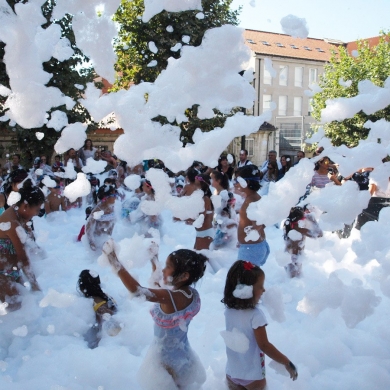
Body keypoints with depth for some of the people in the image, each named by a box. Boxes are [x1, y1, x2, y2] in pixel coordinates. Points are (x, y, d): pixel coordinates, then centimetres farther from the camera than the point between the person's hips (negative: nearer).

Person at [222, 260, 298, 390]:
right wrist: (287, 363, -13)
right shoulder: (255, 315, -24)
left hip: (232, 373, 5)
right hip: (253, 376, -5)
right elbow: (264, 345, -22)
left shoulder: (228, 310, -6)